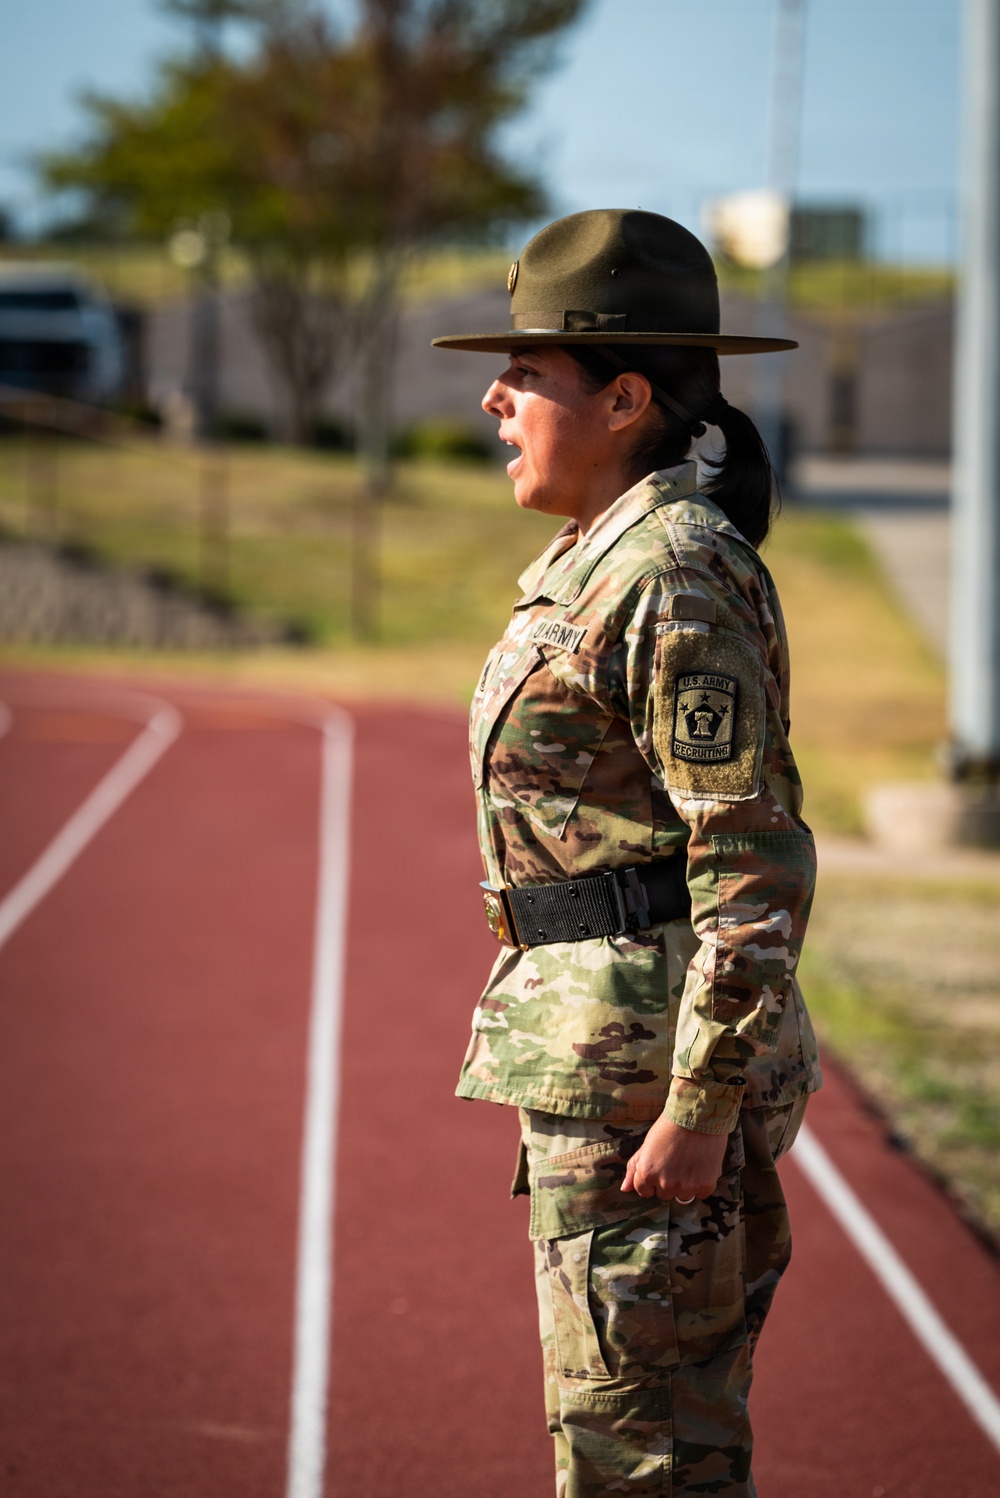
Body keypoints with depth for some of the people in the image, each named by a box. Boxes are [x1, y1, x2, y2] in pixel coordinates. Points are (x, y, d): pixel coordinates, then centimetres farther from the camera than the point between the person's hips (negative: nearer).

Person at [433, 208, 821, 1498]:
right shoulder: (601, 563, 15)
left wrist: (701, 1110, -22)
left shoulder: (679, 580, -17)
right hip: (603, 1043, 10)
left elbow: (754, 861, -20)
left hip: (648, 1052, -10)